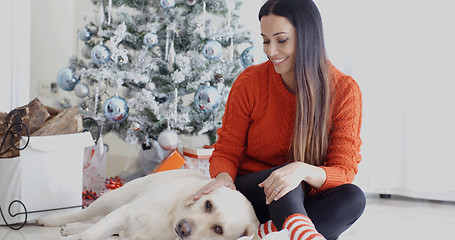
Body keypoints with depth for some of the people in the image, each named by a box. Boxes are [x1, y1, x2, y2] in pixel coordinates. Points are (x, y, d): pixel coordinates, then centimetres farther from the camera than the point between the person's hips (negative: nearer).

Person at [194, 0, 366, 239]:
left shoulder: (345, 91, -7)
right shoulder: (250, 82, -6)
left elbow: (344, 172, -12)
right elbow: (226, 152, 0)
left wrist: (304, 171, -35)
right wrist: (223, 177, -26)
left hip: (305, 203, 1)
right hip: (249, 192, -1)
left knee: (353, 197, -29)